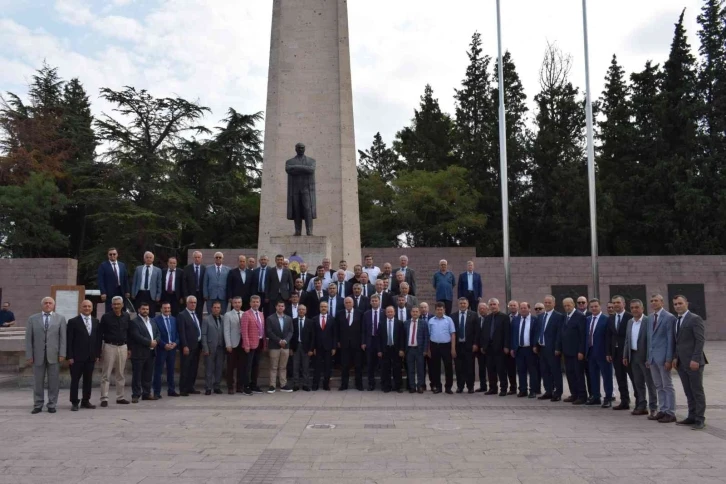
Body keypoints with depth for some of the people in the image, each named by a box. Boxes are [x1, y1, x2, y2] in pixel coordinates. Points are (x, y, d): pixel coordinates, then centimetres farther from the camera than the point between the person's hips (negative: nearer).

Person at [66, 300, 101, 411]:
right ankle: (74, 403, 9)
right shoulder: (73, 321, -3)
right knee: (75, 380, 2)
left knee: (88, 380, 9)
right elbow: (69, 340, -5)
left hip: (91, 357, 4)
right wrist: (69, 356, -10)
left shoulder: (96, 322, 10)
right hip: (77, 357, -4)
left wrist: (97, 354, 6)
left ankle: (86, 401, 18)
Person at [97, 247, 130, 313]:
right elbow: (101, 280, -5)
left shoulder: (122, 265, 13)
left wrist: (127, 291, 7)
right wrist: (103, 293, -12)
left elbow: (125, 279, 14)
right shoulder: (103, 265, 1)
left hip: (121, 291, 4)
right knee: (109, 312, -3)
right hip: (110, 292, -4)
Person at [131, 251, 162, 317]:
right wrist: (133, 294, 5)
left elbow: (159, 285, 4)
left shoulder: (157, 270, 6)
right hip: (140, 294, 2)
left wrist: (158, 296, -3)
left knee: (151, 315, -2)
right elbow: (134, 282, 11)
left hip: (151, 295, -1)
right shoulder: (138, 268, 11)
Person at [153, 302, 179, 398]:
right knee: (158, 371, -2)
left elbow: (177, 334, 11)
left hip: (172, 347, 4)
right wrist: (164, 345, -15)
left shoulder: (174, 319, 11)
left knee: (171, 370, 11)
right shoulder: (156, 319, -4)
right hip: (161, 348, -4)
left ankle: (171, 390, 19)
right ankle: (157, 392, 4)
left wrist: (175, 343, -7)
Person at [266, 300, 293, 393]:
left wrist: (285, 340, -11)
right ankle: (272, 385, 3)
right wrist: (279, 341, -14)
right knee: (273, 367, 0)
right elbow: (269, 332, -8)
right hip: (274, 346, -3)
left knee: (283, 367, 7)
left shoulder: (289, 318, 11)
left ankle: (283, 385, 10)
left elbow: (290, 331, 7)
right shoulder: (270, 318, -1)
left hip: (285, 346, 4)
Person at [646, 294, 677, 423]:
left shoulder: (669, 317, -9)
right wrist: (648, 356, 10)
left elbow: (671, 339, -12)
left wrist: (669, 359, -15)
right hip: (652, 356, 7)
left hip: (663, 356, -7)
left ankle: (670, 413, 7)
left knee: (667, 386, 1)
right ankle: (662, 410, 19)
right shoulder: (650, 318, 12)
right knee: (659, 386, 12)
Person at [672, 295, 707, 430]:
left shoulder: (695, 319, -8)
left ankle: (700, 420, 4)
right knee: (688, 392, 10)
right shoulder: (676, 321, 15)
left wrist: (695, 359, -19)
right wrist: (675, 357, 8)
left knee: (697, 391, -1)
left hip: (693, 362, -7)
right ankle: (692, 417, 16)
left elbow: (700, 340, -13)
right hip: (681, 363, 7)